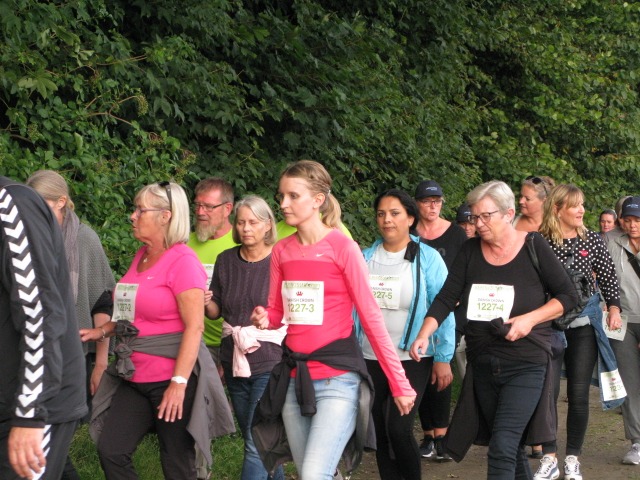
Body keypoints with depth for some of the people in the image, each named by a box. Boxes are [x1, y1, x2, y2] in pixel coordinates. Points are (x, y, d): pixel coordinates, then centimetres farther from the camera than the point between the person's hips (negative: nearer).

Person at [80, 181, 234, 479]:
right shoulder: (142, 256, 11)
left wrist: (179, 382, -23)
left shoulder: (182, 260, -13)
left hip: (172, 379, -8)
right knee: (110, 451, 1)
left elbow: (194, 327, -18)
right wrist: (103, 331, 11)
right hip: (135, 378, 8)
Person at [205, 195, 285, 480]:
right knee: (254, 440, 14)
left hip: (269, 362, -5)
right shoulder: (226, 260, 6)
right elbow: (216, 311, 11)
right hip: (234, 361, 5)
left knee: (257, 445, -10)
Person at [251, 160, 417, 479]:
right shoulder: (281, 251, 6)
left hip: (337, 377, -6)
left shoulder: (342, 247, -8)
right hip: (294, 377, 6)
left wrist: (398, 382, -9)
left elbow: (371, 317, -8)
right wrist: (263, 319, -8)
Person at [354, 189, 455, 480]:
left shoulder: (427, 259, -4)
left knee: (398, 428, -14)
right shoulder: (365, 258, 6)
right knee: (381, 433, 7)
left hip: (413, 359, -4)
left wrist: (443, 358, -9)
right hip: (371, 358, 4)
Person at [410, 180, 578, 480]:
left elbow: (568, 297, -2)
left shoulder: (534, 247, -6)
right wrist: (424, 334, -18)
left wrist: (530, 319, -16)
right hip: (482, 363, 5)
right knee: (511, 446, 14)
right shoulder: (470, 251, 4)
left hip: (525, 365, -5)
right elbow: (446, 298, -3)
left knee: (502, 447, -16)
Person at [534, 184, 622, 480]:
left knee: (579, 393, 3)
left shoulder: (592, 240, 3)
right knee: (547, 390, -3)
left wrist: (614, 308, -4)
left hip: (584, 323, 2)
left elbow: (608, 277, 7)